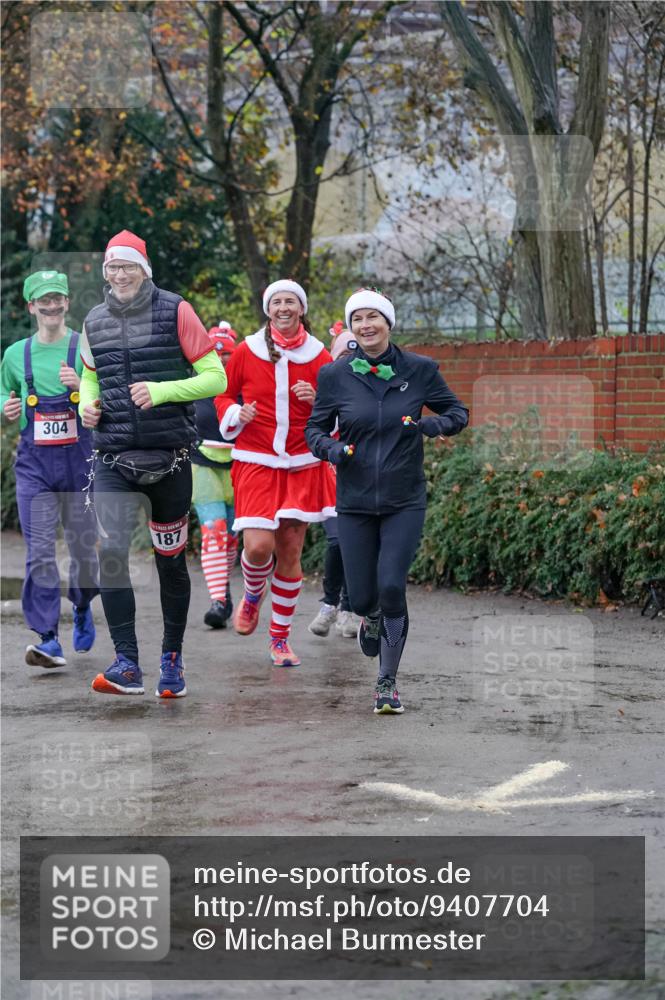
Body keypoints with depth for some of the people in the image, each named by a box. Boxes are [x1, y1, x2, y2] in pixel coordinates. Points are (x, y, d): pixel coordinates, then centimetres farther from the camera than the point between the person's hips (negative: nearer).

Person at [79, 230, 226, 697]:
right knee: (110, 551, -15)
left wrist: (161, 390, -19)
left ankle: (173, 660, 24)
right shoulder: (94, 322, 8)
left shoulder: (176, 312, -4)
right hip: (113, 459, 2)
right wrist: (87, 405, 2)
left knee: (171, 560, 9)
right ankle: (127, 664, -13)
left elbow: (216, 377, -5)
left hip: (170, 459, -2)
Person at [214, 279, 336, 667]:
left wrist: (317, 400, -13)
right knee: (258, 545, -16)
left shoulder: (318, 356, 3)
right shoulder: (247, 352, 0)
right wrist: (237, 414, -9)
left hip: (302, 465, 1)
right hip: (255, 462, -1)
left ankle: (281, 639, 16)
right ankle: (253, 595, 20)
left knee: (291, 553, 2)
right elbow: (224, 396, 12)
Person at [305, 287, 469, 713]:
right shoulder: (335, 375, -2)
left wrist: (432, 425, -14)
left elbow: (459, 412, 8)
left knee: (392, 587, -14)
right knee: (362, 597, 2)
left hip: (405, 500, -1)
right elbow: (315, 428, 7)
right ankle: (373, 617, 42)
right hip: (355, 501, 1)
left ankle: (388, 682, 2)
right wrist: (331, 448, -16)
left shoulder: (420, 369, -2)